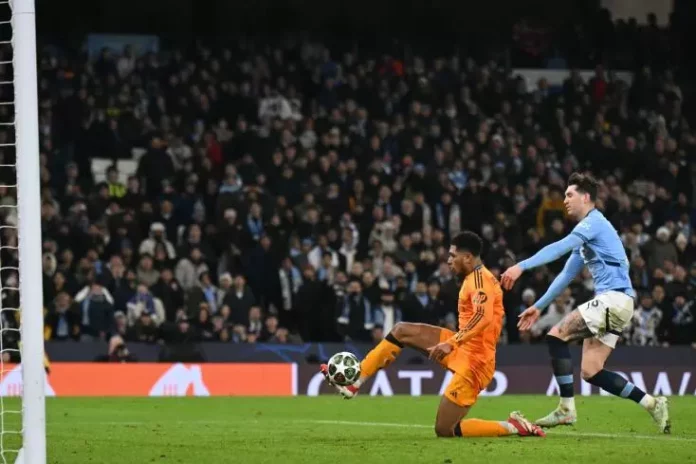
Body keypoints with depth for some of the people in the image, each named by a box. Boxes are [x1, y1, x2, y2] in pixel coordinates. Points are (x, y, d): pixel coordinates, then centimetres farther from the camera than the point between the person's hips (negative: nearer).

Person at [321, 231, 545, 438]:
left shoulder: (480, 279, -18)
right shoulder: (474, 278, 14)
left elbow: (483, 317, -35)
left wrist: (451, 343, -41)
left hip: (472, 361, -10)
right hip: (462, 348, 10)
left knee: (444, 430, -7)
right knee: (402, 331, 9)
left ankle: (513, 427, -4)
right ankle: (354, 382, 6)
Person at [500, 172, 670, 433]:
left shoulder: (594, 223, -6)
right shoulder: (586, 232, 25)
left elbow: (559, 248, -21)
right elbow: (566, 275, 31)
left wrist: (522, 266, -30)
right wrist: (538, 306, 29)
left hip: (614, 298, -10)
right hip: (612, 303, 10)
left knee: (556, 335, -13)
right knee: (591, 372, 3)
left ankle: (566, 409, -13)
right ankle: (652, 403, 6)